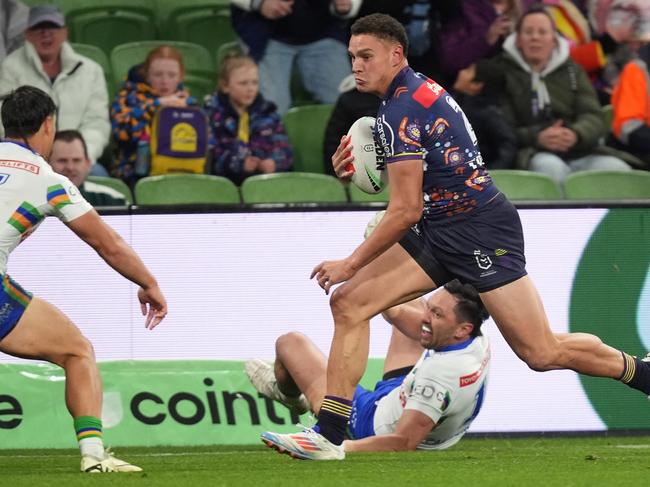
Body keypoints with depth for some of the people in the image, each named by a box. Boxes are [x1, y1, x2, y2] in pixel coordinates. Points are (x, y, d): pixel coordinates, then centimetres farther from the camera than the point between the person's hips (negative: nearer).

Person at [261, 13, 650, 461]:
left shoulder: (403, 109, -18)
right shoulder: (420, 90, 11)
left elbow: (406, 210, -20)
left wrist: (350, 264, -11)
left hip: (482, 231, -10)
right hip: (441, 232, 10)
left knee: (542, 352, -7)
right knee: (349, 301, -3)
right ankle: (329, 434, -5)